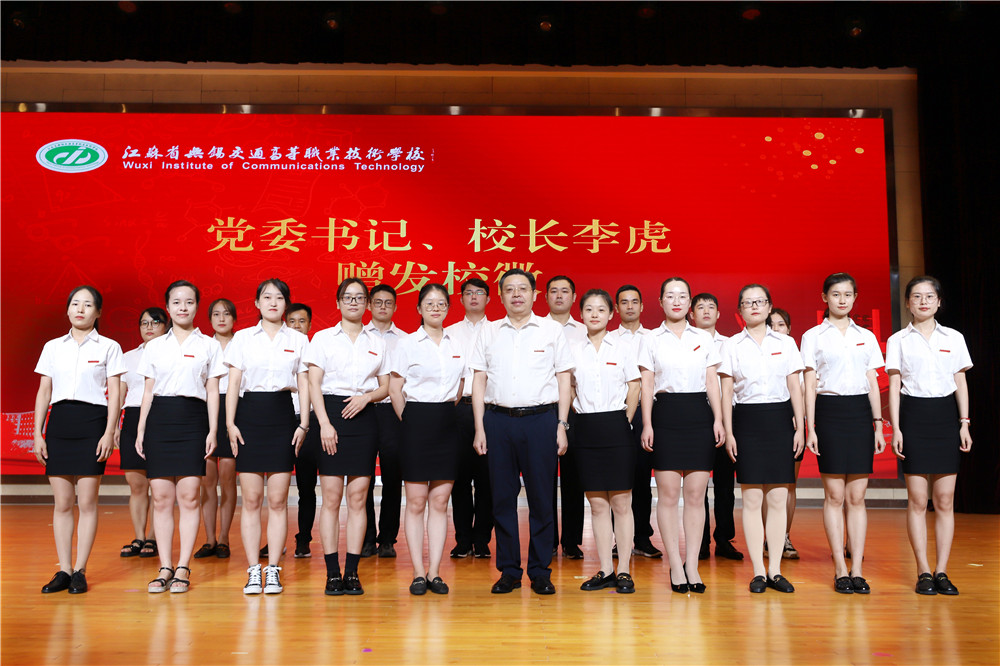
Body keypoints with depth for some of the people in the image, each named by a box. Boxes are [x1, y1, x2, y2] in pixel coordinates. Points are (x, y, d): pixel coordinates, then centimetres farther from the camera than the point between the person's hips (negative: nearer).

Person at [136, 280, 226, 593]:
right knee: (161, 498, 1)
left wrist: (213, 430, -3)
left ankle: (183, 569, 3)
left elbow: (212, 391, 5)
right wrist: (140, 431, 7)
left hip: (193, 420, -2)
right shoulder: (154, 346, 12)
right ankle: (165, 568, 9)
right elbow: (148, 391, 13)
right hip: (160, 419, 2)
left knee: (189, 496, -4)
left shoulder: (209, 345, 7)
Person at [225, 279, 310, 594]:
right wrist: (230, 423, -4)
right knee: (251, 499, 1)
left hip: (283, 416, 0)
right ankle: (253, 571, 8)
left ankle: (273, 570, 8)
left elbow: (304, 385, 7)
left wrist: (303, 424, -1)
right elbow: (233, 384, 5)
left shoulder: (298, 340, 9)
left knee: (278, 500, 0)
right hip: (250, 415, 0)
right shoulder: (242, 338, 8)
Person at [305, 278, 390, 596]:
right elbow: (314, 385, 0)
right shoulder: (322, 338, 7)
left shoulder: (377, 342, 13)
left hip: (363, 418, 2)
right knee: (331, 497, -3)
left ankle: (352, 572, 6)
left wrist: (366, 396, -8)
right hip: (331, 413, -2)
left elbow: (385, 387, 14)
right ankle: (332, 573, 3)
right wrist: (324, 423, -11)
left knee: (358, 496, 1)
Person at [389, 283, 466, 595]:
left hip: (447, 424, 4)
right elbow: (395, 389, 0)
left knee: (440, 502, 5)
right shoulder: (407, 344, -1)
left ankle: (434, 572, 11)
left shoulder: (457, 347, 10)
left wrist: (447, 412, 12)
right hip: (417, 422, -3)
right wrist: (411, 423, 2)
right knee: (416, 502, -1)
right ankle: (418, 573, 7)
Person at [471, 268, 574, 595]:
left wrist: (561, 426, -1)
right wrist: (480, 429, 4)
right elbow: (479, 381, 10)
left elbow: (564, 380, 6)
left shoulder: (552, 330, 7)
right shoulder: (488, 333, 11)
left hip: (541, 419, -1)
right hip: (499, 419, 2)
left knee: (541, 497, 1)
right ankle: (508, 571, 16)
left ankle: (540, 572, 13)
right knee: (503, 497, 5)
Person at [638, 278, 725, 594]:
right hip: (666, 414, -1)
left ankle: (692, 564, 8)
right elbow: (647, 385, 3)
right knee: (668, 493, -2)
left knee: (696, 494, 1)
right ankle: (676, 565, 6)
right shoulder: (651, 340, 6)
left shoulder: (704, 339, 11)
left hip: (699, 414, 2)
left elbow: (712, 382, 10)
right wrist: (647, 424, -4)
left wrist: (718, 420, 1)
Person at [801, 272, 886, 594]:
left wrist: (878, 424, 6)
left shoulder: (866, 337, 13)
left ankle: (857, 570, 7)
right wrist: (810, 428, -6)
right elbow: (809, 385, 0)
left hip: (860, 412, 3)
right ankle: (840, 570, 5)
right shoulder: (813, 336, 4)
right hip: (829, 412, -3)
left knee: (857, 496, 2)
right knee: (834, 495, -2)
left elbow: (873, 383, 13)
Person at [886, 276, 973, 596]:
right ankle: (923, 572, 6)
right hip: (913, 416, -2)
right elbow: (894, 385, 1)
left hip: (946, 416, 2)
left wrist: (964, 423, 3)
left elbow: (961, 382, 10)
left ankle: (941, 571, 9)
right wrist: (895, 428, -5)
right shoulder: (898, 341, 4)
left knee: (945, 499, 2)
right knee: (917, 499, -2)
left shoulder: (954, 338, 9)